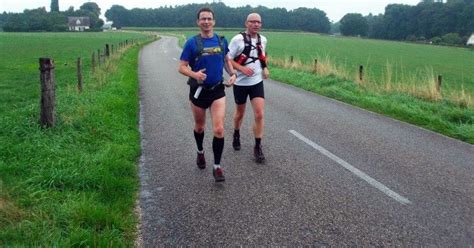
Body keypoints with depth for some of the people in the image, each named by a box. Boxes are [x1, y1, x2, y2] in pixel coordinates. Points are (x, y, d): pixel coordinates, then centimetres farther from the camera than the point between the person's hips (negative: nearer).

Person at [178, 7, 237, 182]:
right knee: (199, 126, 18)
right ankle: (200, 152, 47)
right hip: (198, 90, -1)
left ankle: (217, 167, 4)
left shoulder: (221, 41, 2)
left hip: (217, 90, 1)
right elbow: (182, 67, -7)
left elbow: (226, 60, 18)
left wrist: (232, 74, 0)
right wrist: (194, 74, -28)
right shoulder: (192, 43, -7)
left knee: (219, 130, -9)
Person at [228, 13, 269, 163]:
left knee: (259, 114, -8)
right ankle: (236, 135, 44)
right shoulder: (238, 39, -13)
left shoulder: (263, 40, 2)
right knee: (239, 113, 15)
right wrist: (242, 68, -24)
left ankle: (258, 147, 3)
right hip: (241, 83, -2)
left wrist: (265, 68, 3)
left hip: (257, 82, 3)